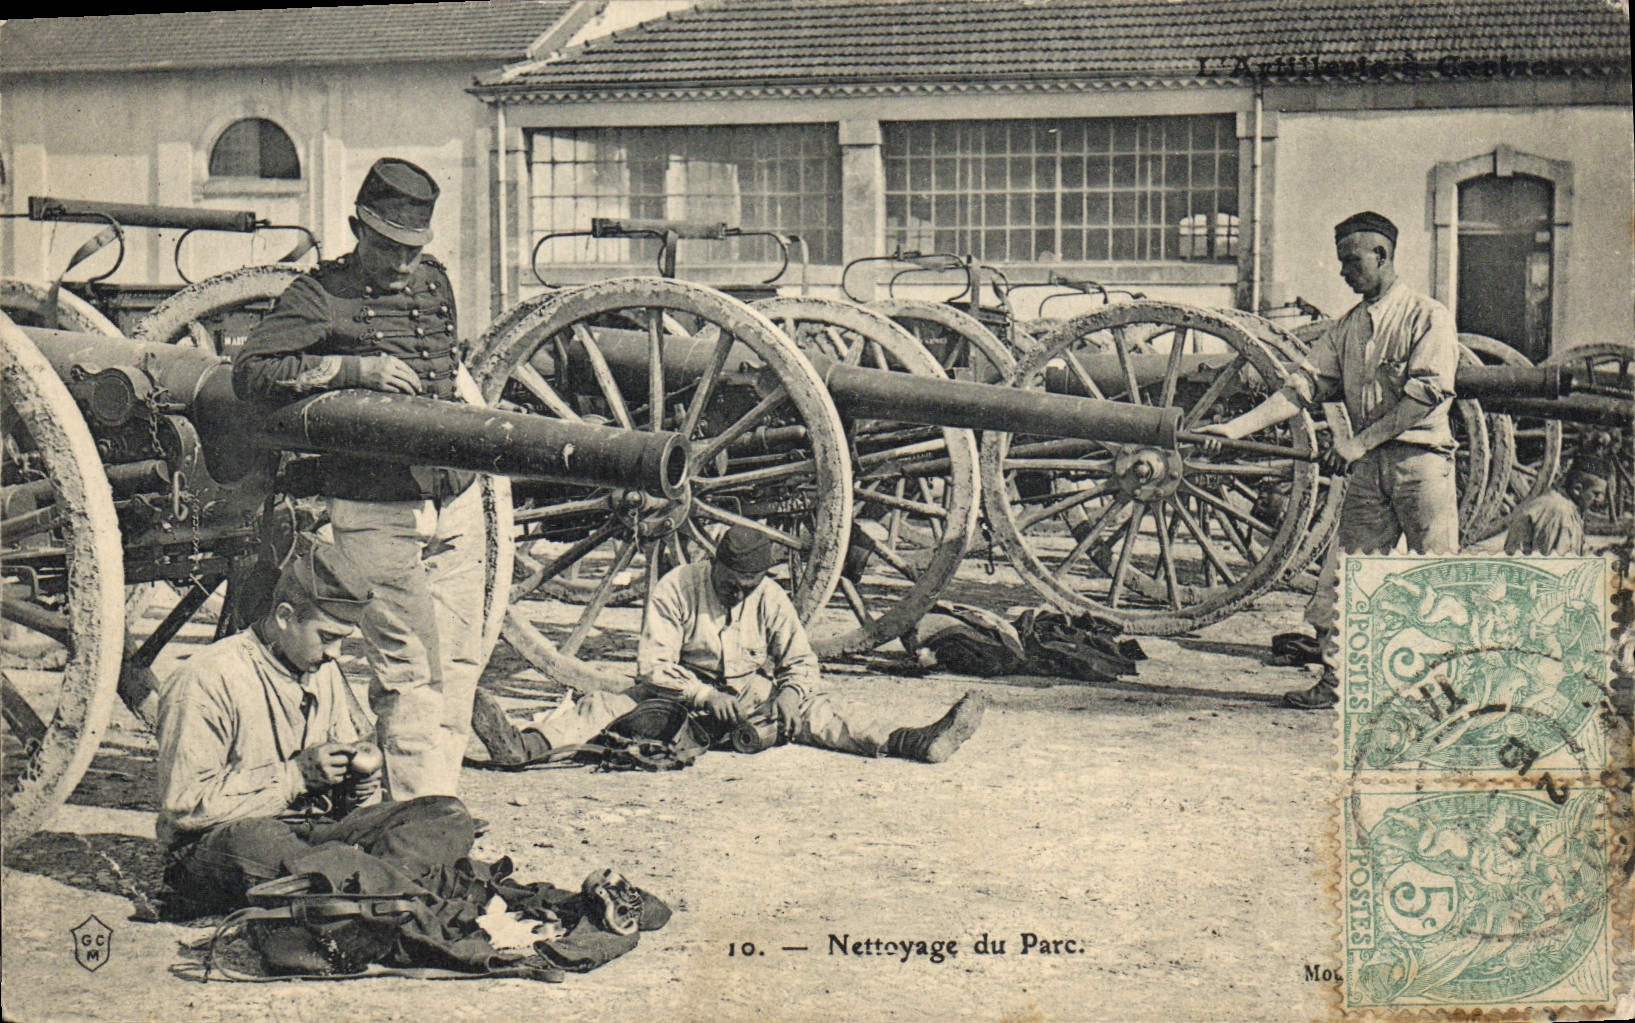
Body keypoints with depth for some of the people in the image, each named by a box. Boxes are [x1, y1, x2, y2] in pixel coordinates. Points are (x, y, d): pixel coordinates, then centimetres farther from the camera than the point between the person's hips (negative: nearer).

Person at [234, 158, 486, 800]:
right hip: (376, 516, -6)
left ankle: (442, 804, 21)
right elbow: (251, 372, -18)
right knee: (409, 673, -7)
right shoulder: (319, 296, -4)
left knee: (459, 663, 9)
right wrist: (354, 368, -23)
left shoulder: (434, 282, 14)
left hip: (456, 503, 6)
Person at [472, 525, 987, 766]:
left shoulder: (770, 598, -2)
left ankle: (910, 743, -37)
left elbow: (802, 661, 2)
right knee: (607, 705, -27)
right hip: (680, 696, -2)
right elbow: (652, 667, -15)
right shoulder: (675, 589, -11)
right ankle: (523, 745, -48)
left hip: (748, 695, 2)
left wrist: (790, 691, -21)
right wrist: (706, 696, -28)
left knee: (810, 711, -22)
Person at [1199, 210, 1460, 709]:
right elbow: (1301, 388, 9)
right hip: (1367, 468, 6)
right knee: (1342, 577, 1)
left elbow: (1428, 394, -13)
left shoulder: (1429, 317, -3)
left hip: (1421, 461, -6)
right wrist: (1237, 428, -3)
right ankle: (1335, 683, 7)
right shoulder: (1346, 328, 16)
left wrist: (1361, 441, -17)